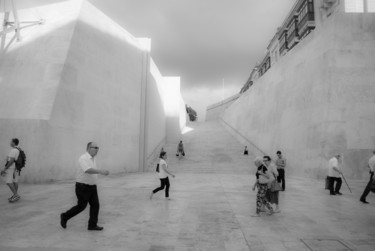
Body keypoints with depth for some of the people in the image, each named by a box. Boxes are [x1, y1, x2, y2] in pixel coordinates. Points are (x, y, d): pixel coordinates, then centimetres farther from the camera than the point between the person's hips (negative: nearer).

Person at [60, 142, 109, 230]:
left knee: (95, 205, 2)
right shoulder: (83, 158, -20)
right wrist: (101, 171, -45)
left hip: (92, 187, 8)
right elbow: (88, 170, -37)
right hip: (83, 187, -8)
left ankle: (92, 225, 12)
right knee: (81, 206, 4)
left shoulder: (94, 158, 8)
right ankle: (65, 217, 27)